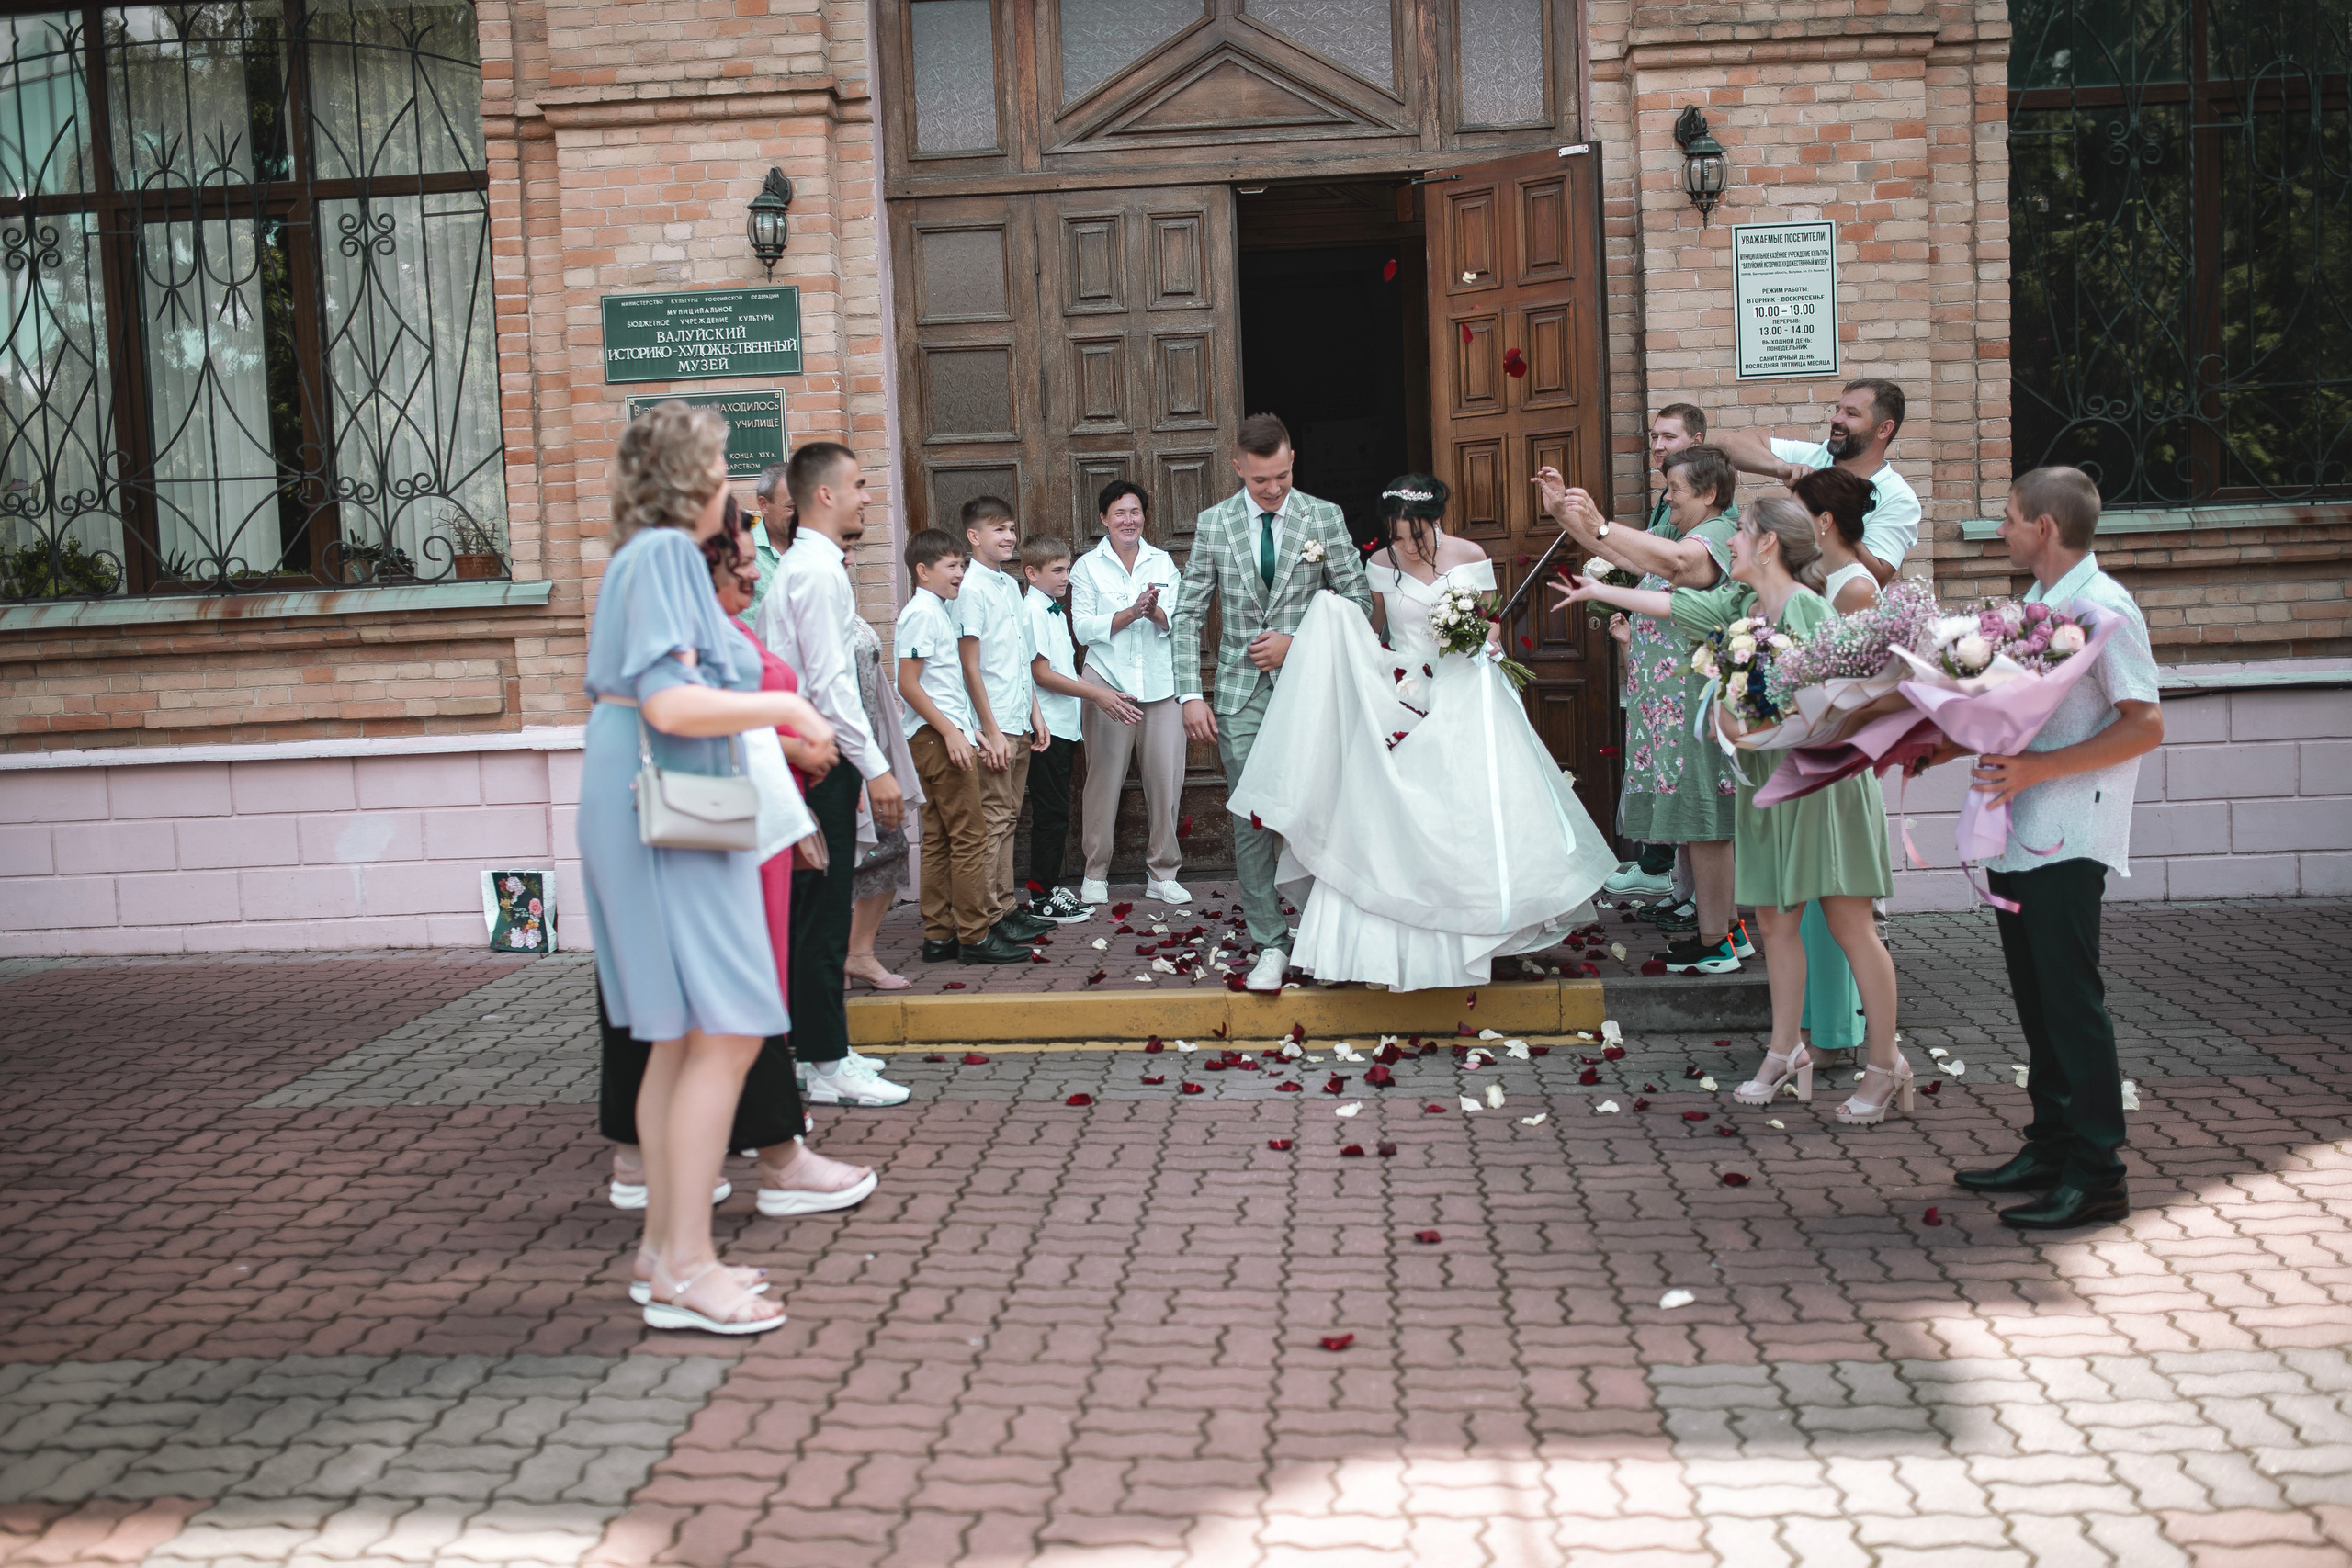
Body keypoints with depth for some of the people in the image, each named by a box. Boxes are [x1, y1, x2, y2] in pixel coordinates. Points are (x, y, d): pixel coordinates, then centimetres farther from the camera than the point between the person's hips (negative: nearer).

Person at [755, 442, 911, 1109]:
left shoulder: (799, 567, 18)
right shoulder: (820, 572, -14)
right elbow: (830, 683, -20)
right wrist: (876, 766, -19)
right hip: (820, 758, -10)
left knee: (816, 909, 14)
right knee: (821, 911, -7)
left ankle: (815, 1048, 23)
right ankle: (828, 1066, -2)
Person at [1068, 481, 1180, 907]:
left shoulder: (1162, 562, 12)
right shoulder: (1088, 567, 6)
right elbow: (1083, 628, -3)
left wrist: (1156, 612, -17)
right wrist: (1130, 613, -16)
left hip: (1160, 683, 2)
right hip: (1109, 683, -2)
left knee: (1166, 777, 0)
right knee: (1104, 777, -2)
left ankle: (1162, 873, 12)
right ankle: (1095, 872, 11)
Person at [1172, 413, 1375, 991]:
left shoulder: (1325, 518, 1)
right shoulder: (1213, 524, 3)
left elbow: (1358, 601, 3)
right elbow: (1188, 616, 5)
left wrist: (1296, 641, -9)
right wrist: (1191, 694, -4)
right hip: (1240, 696, 1)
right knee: (1251, 822, -1)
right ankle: (1271, 946, 6)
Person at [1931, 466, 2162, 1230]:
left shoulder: (2102, 608, -13)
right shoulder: (2037, 605, 15)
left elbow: (2145, 726, -19)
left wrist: (2037, 769, -25)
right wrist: (1945, 747, 14)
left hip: (2069, 843, -9)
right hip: (2021, 836, 9)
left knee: (2072, 1002, -4)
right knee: (2037, 1001, 15)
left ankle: (2097, 1175, 3)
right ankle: (2050, 1149, 25)